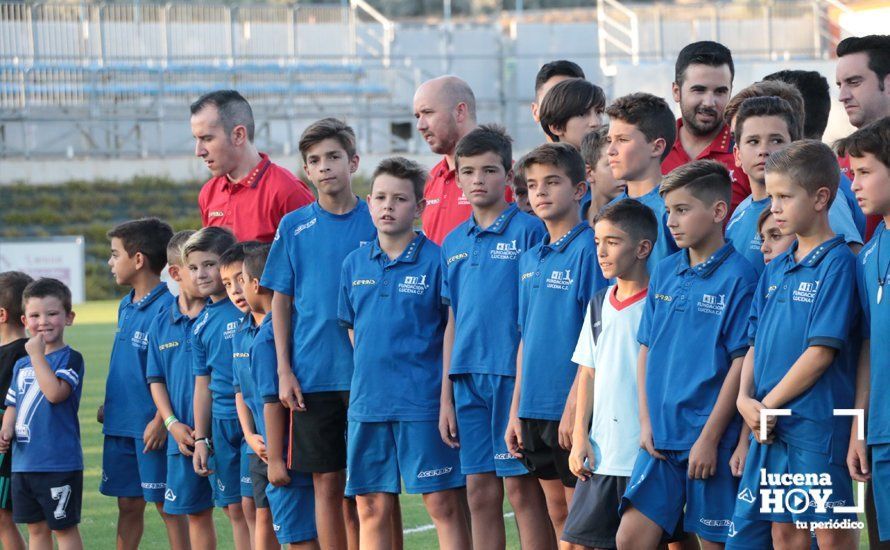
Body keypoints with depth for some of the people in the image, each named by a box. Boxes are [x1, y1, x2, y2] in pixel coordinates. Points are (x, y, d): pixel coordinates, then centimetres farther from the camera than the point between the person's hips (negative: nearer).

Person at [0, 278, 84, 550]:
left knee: (63, 527, 0)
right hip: (23, 463, 7)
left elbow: (55, 393, -24)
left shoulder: (70, 359, -8)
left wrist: (37, 355, -19)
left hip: (59, 463, -7)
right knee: (36, 528, 13)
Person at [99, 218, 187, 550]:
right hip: (120, 424, 8)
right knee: (128, 504, 13)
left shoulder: (166, 307, -15)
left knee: (167, 504, -1)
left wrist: (161, 420, -21)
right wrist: (109, 404, 16)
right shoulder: (126, 306, 13)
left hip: (150, 427, -8)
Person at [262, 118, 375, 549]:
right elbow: (280, 302, 7)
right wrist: (284, 371, 0)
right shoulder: (294, 227, 5)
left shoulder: (377, 223, 2)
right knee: (327, 482, 3)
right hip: (312, 376, 1)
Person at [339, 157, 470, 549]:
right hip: (367, 402, 5)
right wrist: (370, 378, 10)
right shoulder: (355, 264, 9)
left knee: (444, 504, -2)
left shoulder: (436, 260, -4)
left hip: (425, 402, -5)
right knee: (371, 508, 7)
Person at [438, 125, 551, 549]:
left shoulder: (528, 231, -4)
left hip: (513, 372, -6)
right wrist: (446, 398, 13)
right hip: (469, 378, 6)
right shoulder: (453, 243, 14)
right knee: (481, 494, 7)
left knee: (521, 489, -4)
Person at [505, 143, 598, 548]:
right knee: (557, 514, 11)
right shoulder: (530, 259, 14)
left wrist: (575, 404, -19)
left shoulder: (588, 249, -10)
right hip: (535, 408, 7)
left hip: (574, 408, -7)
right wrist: (515, 411, 14)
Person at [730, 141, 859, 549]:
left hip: (817, 423, -7)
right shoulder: (776, 269, 15)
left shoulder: (837, 263, -9)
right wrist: (746, 399, -3)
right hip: (770, 425, 7)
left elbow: (822, 351, -15)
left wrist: (769, 406, -11)